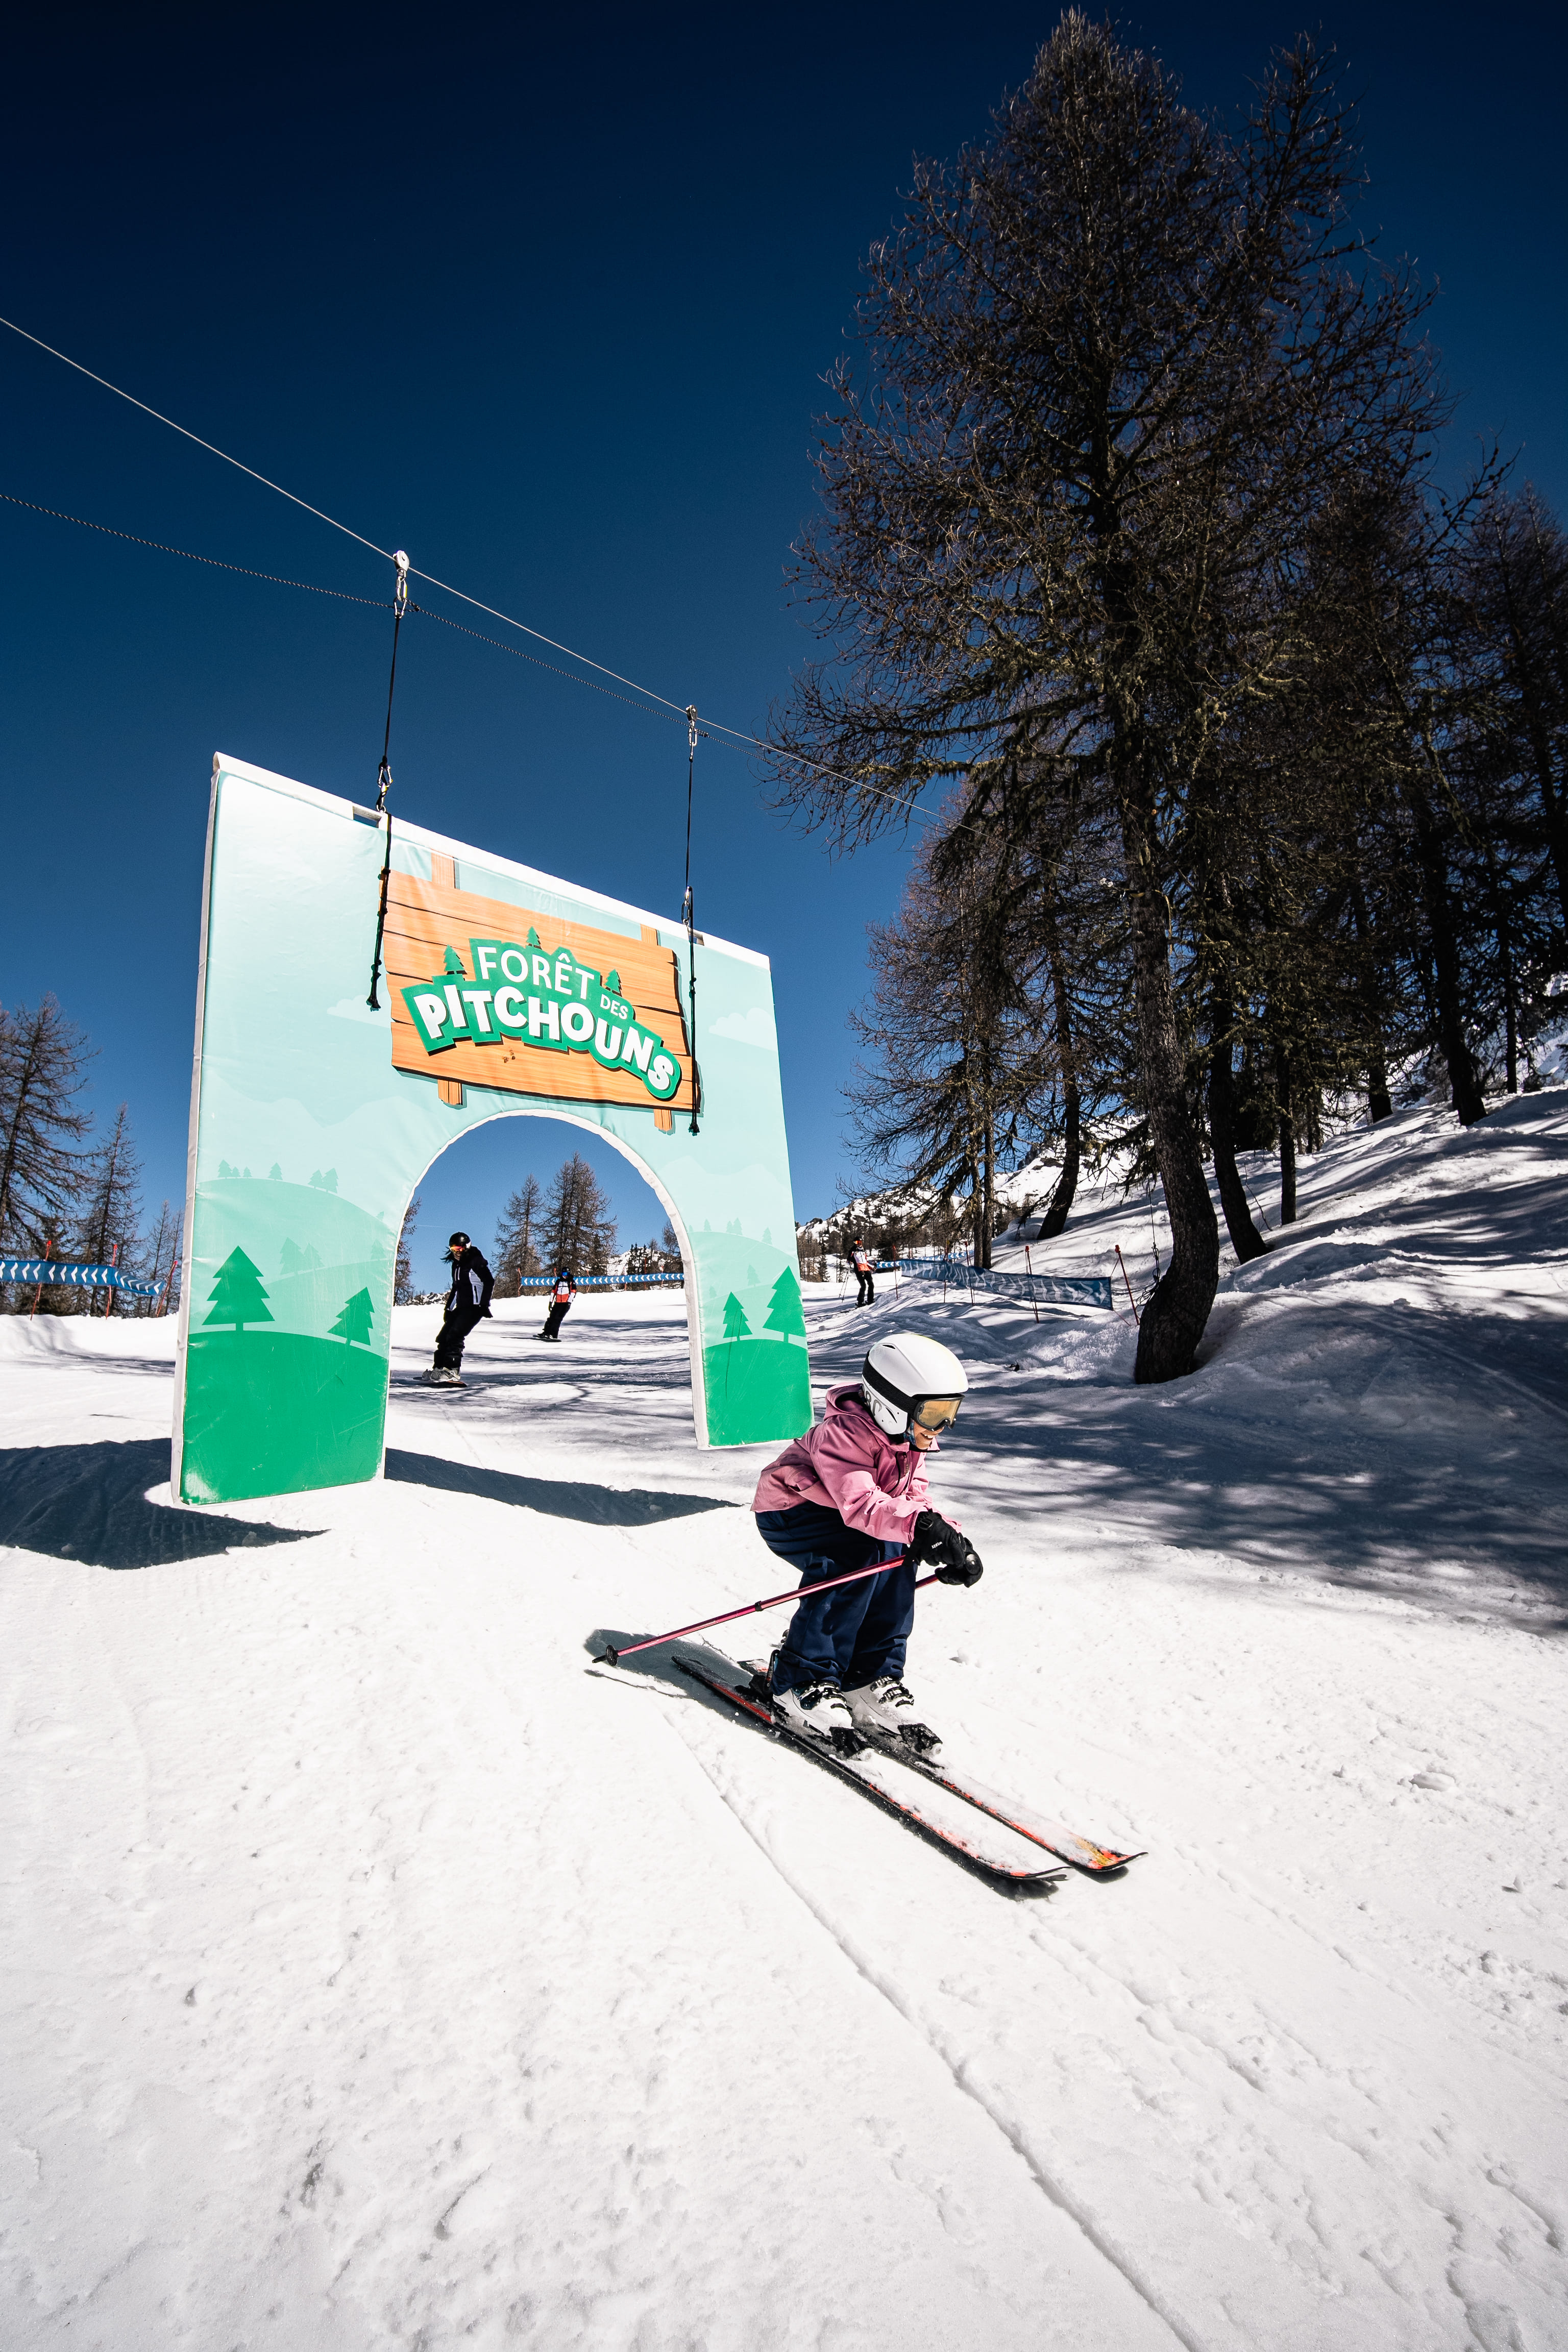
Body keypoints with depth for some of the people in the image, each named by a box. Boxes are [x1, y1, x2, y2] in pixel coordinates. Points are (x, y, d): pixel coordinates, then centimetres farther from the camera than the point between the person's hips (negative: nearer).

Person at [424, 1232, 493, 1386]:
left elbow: (490, 1282, -11)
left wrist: (484, 1304, -17)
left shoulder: (476, 1262, -6)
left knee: (455, 1335, -21)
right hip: (461, 1307, 9)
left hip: (474, 1307, -9)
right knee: (444, 1336, 6)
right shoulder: (456, 1265, 20)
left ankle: (452, 1371, -25)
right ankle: (439, 1368, 16)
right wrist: (448, 1307, 22)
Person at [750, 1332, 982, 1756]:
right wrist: (920, 1526, -56)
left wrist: (952, 1542, -20)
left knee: (896, 1554, -17)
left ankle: (872, 1678, -8)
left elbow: (912, 1501, -3)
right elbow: (860, 1503, -43)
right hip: (787, 1512, -8)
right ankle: (800, 1683, -21)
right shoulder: (842, 1434, -30)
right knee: (861, 1555, -30)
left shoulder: (908, 1442, -1)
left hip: (831, 1515, 8)